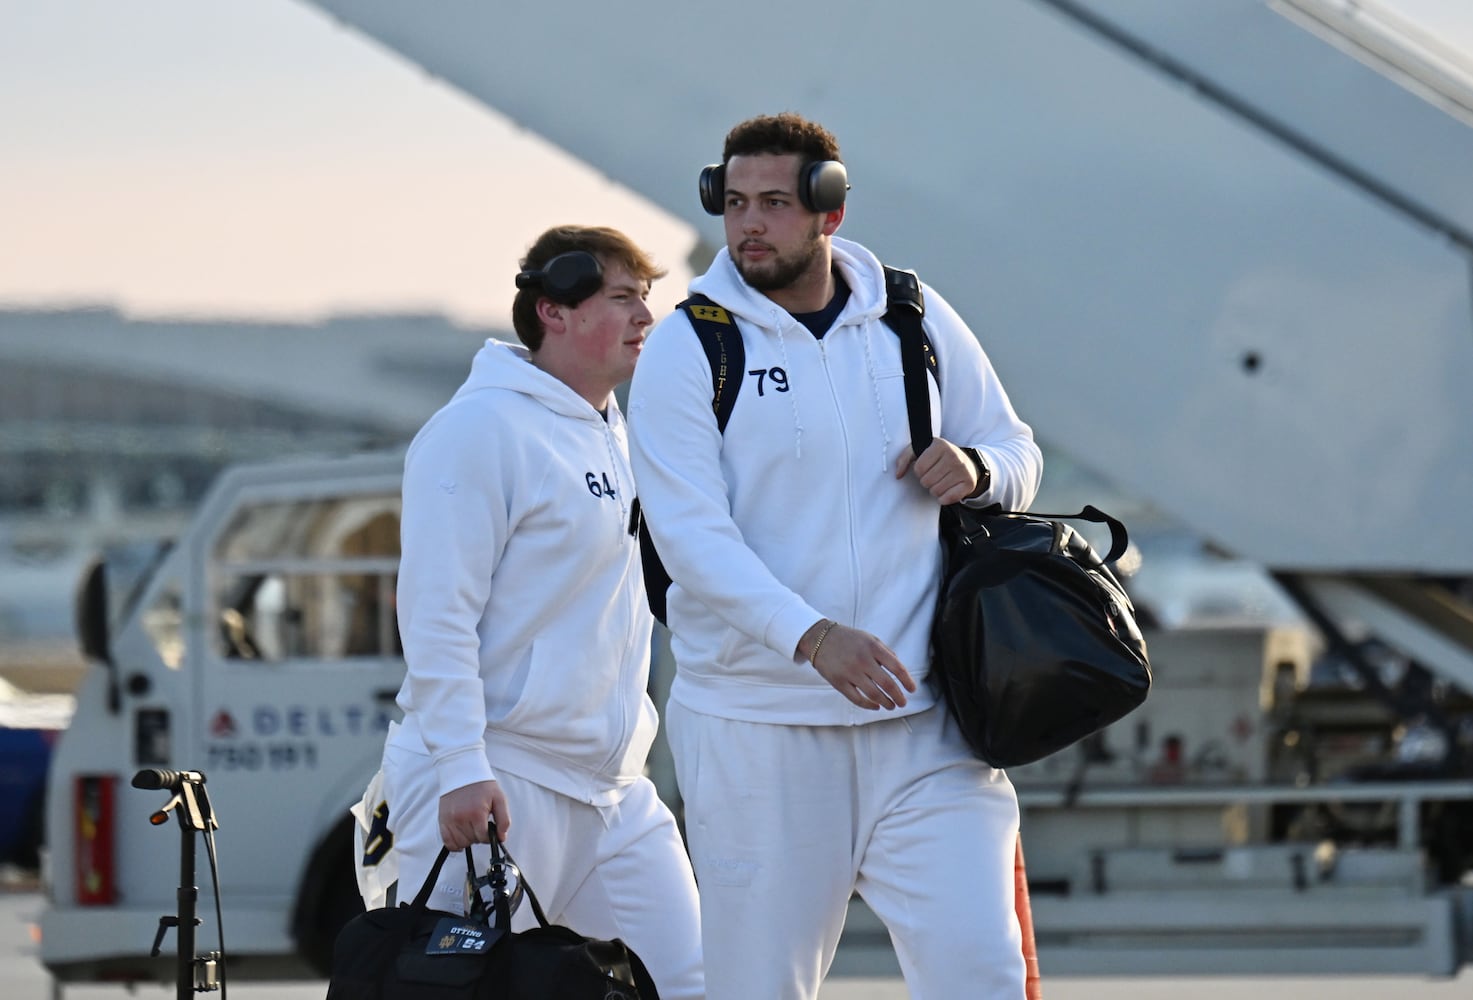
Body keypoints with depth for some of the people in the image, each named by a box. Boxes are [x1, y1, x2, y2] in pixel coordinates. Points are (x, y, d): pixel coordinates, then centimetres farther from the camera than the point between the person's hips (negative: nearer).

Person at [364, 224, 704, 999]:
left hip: (613, 790, 9)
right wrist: (463, 771, -23)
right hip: (498, 787, -9)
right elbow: (436, 613, -17)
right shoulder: (483, 428, -11)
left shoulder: (612, 434, 16)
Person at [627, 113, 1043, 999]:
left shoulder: (919, 323, 7)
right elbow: (691, 536, -13)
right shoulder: (689, 347, -3)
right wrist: (812, 637, -27)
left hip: (922, 724, 2)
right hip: (755, 727, -2)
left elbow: (1019, 455, 18)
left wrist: (975, 471, -8)